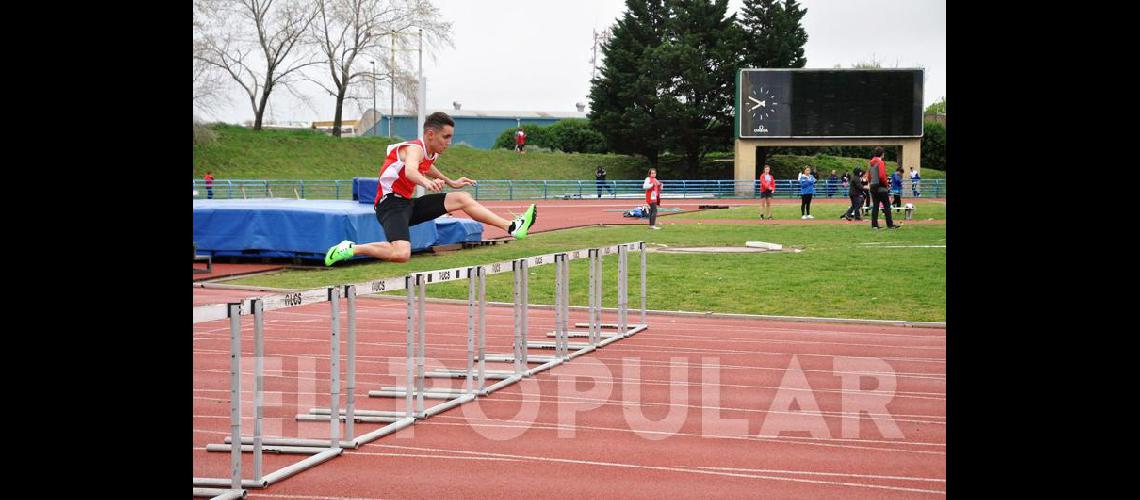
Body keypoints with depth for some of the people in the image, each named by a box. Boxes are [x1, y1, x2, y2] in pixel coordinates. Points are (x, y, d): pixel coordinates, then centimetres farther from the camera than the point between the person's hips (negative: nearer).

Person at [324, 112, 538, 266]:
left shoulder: (430, 154, 10)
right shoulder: (414, 148, -19)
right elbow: (410, 170, -45)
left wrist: (452, 182, 39)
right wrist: (427, 182, -67)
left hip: (408, 204, 9)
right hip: (390, 204, -9)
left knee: (462, 198, 2)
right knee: (401, 254, -32)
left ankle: (512, 227, 1)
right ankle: (350, 249, -12)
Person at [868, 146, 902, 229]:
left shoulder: (871, 163, 12)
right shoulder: (880, 162, -13)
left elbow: (869, 175, 16)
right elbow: (882, 176, -20)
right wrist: (886, 183, -5)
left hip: (873, 187, 8)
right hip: (881, 187, -8)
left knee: (875, 206, 8)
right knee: (887, 206, -3)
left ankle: (874, 225, 5)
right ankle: (890, 224, -3)